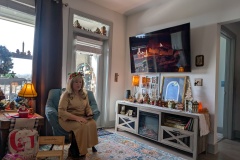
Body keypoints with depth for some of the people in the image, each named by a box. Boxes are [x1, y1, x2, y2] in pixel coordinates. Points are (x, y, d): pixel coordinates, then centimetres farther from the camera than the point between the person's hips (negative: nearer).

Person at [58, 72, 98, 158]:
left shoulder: (84, 93, 8)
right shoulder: (66, 95, -9)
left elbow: (87, 107, 15)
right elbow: (61, 112, -17)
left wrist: (90, 114, -9)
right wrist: (76, 118, -27)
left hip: (82, 118, 5)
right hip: (68, 119, -5)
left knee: (93, 123, -27)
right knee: (82, 126, -34)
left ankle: (91, 146, -8)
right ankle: (74, 150, -11)